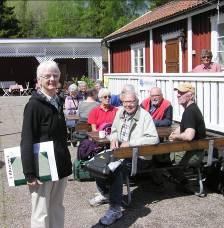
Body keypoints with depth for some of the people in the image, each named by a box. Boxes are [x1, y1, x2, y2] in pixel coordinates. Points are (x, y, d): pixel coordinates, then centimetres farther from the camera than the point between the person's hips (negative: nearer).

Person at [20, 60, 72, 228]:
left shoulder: (58, 102, 9)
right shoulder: (34, 104, -14)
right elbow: (27, 141, -17)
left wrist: (66, 162, 17)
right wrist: (30, 173, -20)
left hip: (61, 165, 7)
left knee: (57, 208, 17)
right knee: (41, 214, 3)